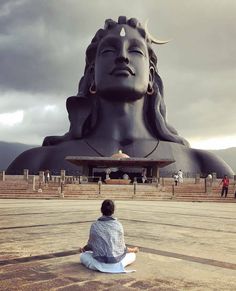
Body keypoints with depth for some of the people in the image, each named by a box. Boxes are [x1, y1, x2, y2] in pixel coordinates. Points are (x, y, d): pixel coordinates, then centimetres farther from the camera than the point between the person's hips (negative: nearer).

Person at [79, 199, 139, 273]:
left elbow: (91, 246, 4)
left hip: (100, 262, 0)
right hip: (116, 262, 0)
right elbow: (121, 248, -2)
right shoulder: (118, 225, -10)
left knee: (83, 256, 24)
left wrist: (83, 249, 28)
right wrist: (133, 250, 19)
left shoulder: (94, 226, -8)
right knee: (132, 255, 26)